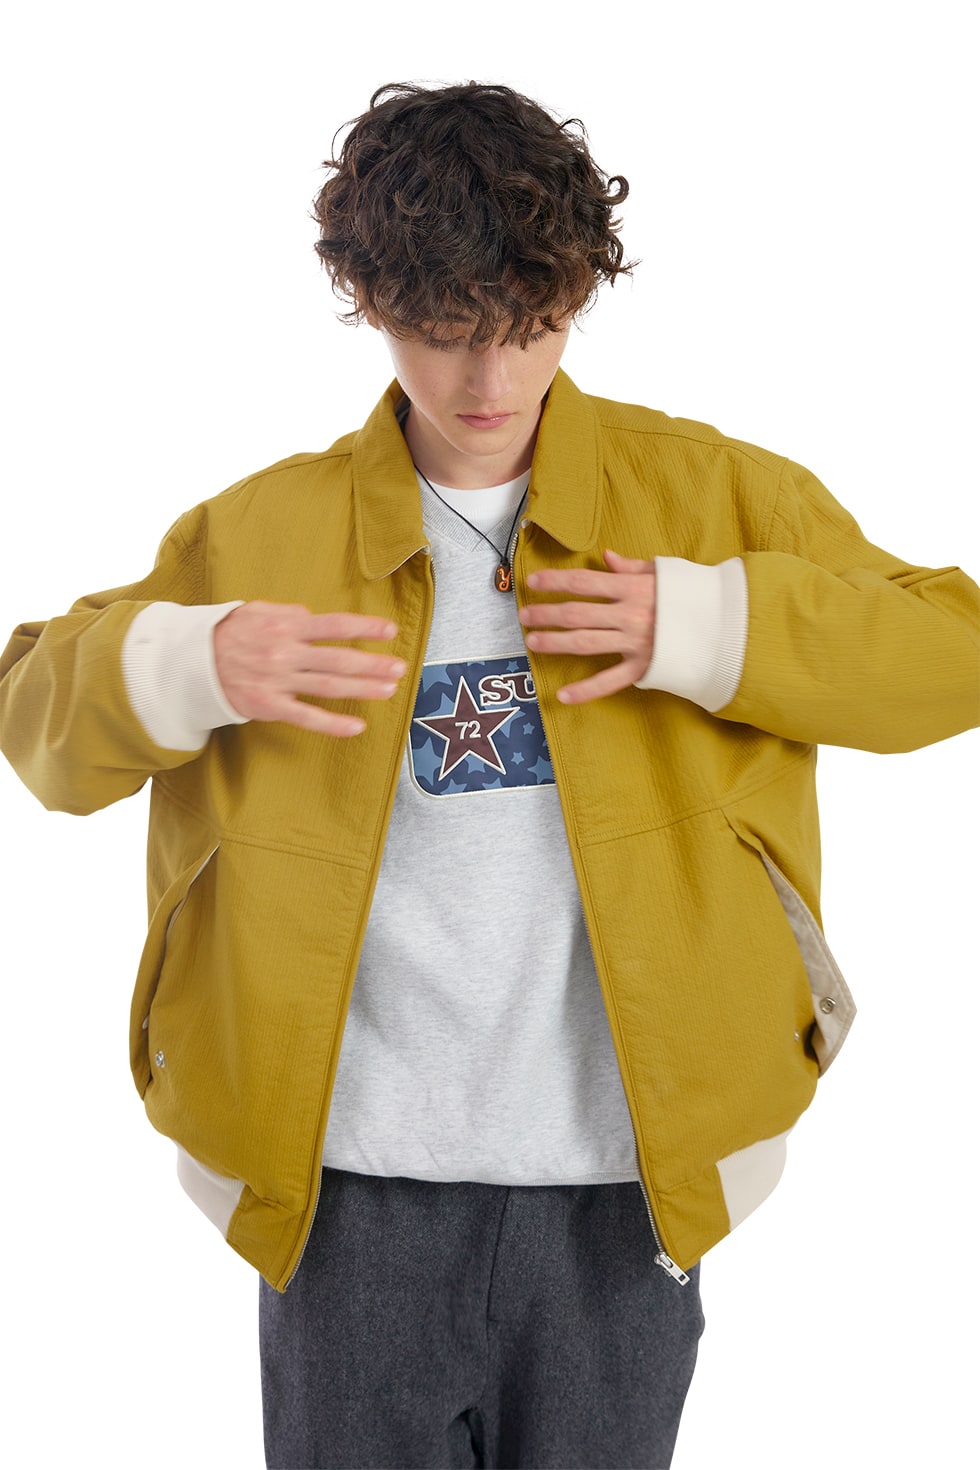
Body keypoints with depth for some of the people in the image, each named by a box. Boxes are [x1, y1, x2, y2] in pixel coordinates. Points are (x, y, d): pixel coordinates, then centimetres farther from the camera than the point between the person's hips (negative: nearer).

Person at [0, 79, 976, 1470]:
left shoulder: (706, 492, 1)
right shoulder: (261, 531, 2)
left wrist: (712, 628, -15)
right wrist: (182, 666, -13)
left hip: (623, 1186, 0)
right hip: (355, 1191, 0)